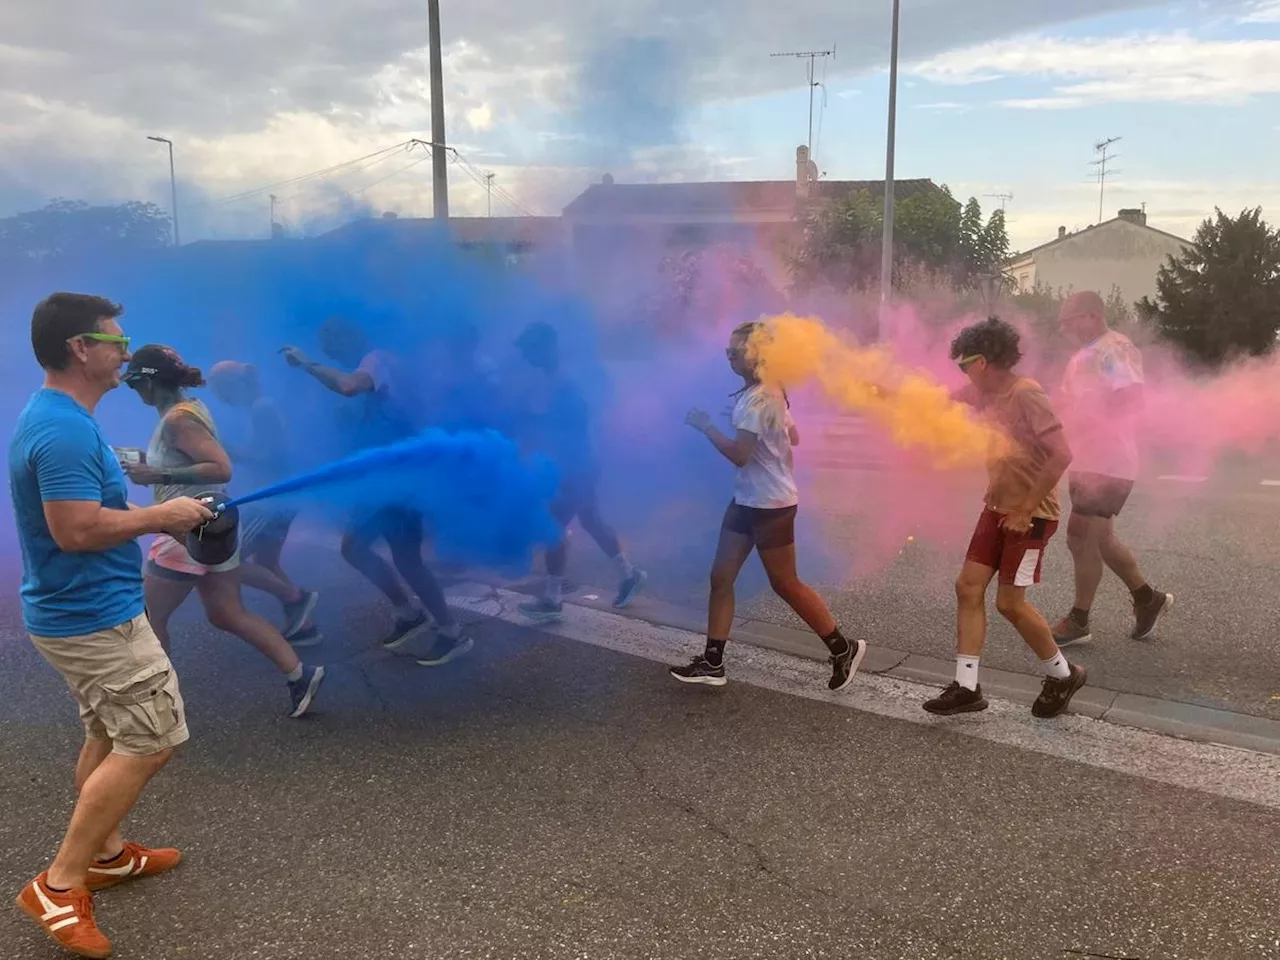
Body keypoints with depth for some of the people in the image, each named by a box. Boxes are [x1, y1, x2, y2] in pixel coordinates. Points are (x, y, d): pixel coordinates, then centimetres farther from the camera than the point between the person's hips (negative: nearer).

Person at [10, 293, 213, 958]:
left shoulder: (55, 418, 10)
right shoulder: (65, 429, -24)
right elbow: (76, 529, -30)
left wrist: (156, 518, 10)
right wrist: (159, 516, -18)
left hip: (78, 610, 10)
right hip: (95, 616, -10)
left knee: (111, 735, 20)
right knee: (153, 739, -4)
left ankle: (105, 854, 34)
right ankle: (59, 886, 3)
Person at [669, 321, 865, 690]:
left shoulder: (758, 399, -21)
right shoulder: (767, 392, 10)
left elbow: (739, 455, -26)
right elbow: (793, 437, 19)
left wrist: (704, 425, -17)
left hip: (770, 505, -10)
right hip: (746, 500, 10)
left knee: (785, 584, 3)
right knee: (721, 577, 8)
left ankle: (844, 649, 19)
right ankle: (712, 663, 14)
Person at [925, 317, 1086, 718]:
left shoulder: (1026, 394, -21)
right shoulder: (982, 393, 4)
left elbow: (1061, 455, -26)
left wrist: (1027, 510, -22)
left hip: (1030, 515, -8)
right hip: (998, 508, 9)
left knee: (1010, 603, -3)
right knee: (968, 587, 3)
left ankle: (1063, 674, 21)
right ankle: (966, 687, 10)